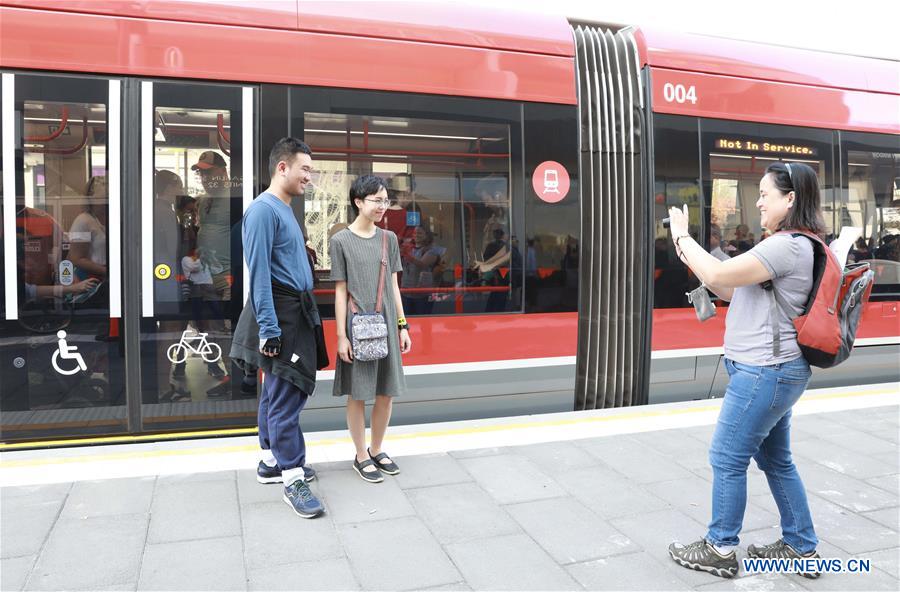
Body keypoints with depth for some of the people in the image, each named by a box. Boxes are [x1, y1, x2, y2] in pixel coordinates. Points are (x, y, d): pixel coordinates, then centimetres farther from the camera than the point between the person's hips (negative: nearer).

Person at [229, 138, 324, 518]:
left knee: (277, 391, 16)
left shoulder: (285, 209, 16)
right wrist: (269, 330, -23)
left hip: (296, 313, 10)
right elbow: (259, 274, -20)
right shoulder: (264, 210, -14)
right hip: (281, 315, -10)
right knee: (286, 397, -7)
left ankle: (272, 462, 27)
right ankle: (293, 480, 0)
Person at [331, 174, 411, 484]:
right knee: (358, 394, 5)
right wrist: (341, 336, -7)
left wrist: (402, 325, 8)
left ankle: (377, 450, 28)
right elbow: (340, 291, -5)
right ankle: (361, 456, 20)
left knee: (386, 393, 10)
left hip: (386, 326, 4)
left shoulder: (389, 239, 8)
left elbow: (393, 285, 11)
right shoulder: (341, 240, -4)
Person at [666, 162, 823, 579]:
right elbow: (730, 292, 16)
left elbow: (719, 276, -23)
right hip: (774, 371, 11)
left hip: (764, 372, -11)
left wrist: (682, 236, -10)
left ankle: (720, 550, 15)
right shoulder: (790, 246, 16)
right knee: (775, 459, 18)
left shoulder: (788, 246, -18)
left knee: (728, 458, 1)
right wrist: (689, 256, 6)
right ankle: (801, 547, 30)